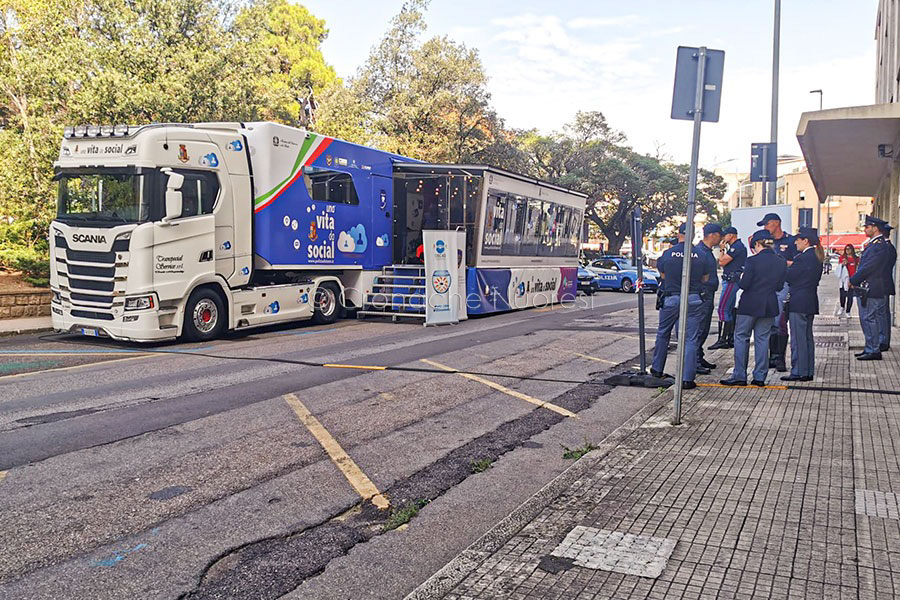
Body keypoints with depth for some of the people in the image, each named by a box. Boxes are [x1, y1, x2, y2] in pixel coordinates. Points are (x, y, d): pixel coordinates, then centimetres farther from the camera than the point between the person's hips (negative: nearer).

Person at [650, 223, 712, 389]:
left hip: (671, 299, 0)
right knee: (690, 339, 3)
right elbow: (705, 278, 7)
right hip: (693, 300, 0)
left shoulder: (667, 254, -3)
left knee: (663, 335, 18)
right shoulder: (700, 255, -3)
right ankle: (687, 379, 1)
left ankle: (657, 369, 29)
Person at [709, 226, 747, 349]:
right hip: (731, 281, 11)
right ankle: (731, 339, 15)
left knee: (723, 309, -13)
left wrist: (722, 249, -3)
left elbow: (722, 262, -14)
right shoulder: (738, 246, 21)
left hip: (731, 281, -11)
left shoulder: (737, 246, -13)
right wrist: (724, 249, 15)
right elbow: (722, 263, 22)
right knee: (730, 310, 12)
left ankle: (722, 340, -15)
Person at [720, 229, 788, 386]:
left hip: (750, 305, -5)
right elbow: (779, 286, 7)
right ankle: (760, 377, 12)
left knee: (741, 338, 5)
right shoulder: (781, 263, 2)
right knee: (763, 339, 11)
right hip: (769, 306, 5)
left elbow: (744, 285, -16)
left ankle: (739, 376, 4)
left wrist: (742, 278, 5)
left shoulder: (753, 261, -14)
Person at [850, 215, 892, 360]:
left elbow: (868, 267, -19)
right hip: (867, 290, 10)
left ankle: (873, 351, -1)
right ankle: (871, 349, 21)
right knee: (868, 320, 14)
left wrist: (852, 281, -11)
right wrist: (855, 281, 11)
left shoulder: (879, 246, -16)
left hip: (871, 290, -10)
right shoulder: (873, 244, 16)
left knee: (869, 320, -6)